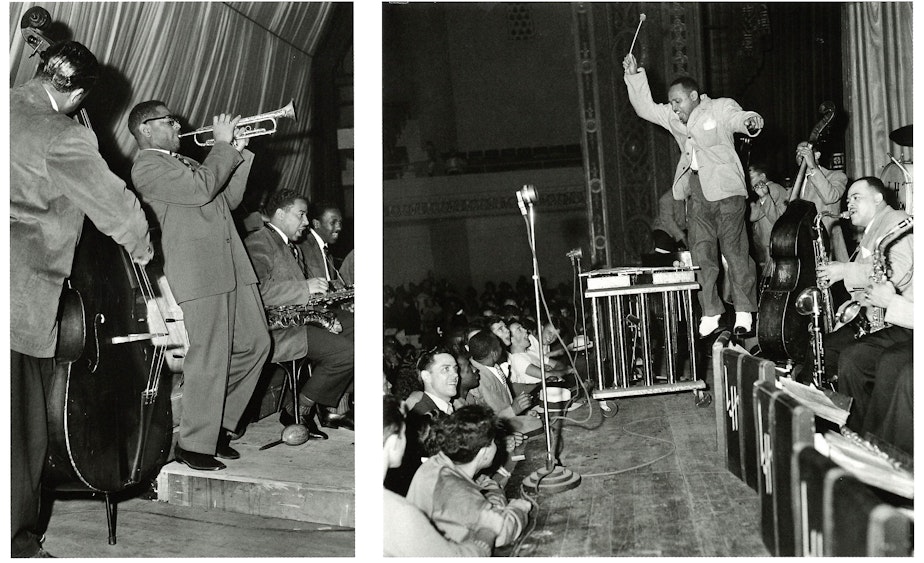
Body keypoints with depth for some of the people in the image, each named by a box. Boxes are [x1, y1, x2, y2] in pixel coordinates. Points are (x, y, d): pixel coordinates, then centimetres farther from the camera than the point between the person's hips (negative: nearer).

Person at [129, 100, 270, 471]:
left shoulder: (184, 162, 26)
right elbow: (201, 188, -18)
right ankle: (193, 444, 8)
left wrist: (239, 154, 14)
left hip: (232, 268, 9)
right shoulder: (147, 166, -4)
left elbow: (229, 199, 23)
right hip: (198, 274, -9)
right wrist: (223, 145, -6)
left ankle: (218, 426, 23)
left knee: (254, 345, 11)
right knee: (209, 359, -6)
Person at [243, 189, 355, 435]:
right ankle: (297, 413, -8)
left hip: (298, 319, 10)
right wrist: (305, 287, -22)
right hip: (272, 328, -10)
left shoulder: (292, 248, 25)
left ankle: (332, 408, 5)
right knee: (346, 351, -23)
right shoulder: (259, 242, -8)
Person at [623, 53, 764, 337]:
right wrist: (634, 76, 18)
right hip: (695, 191, 6)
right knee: (701, 253, 2)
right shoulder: (672, 116, 19)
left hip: (724, 188, -6)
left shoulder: (721, 107, 3)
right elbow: (645, 107, 27)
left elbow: (739, 118, -13)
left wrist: (751, 122, -37)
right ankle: (711, 313, 8)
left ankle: (744, 312, 2)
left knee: (735, 250, -5)